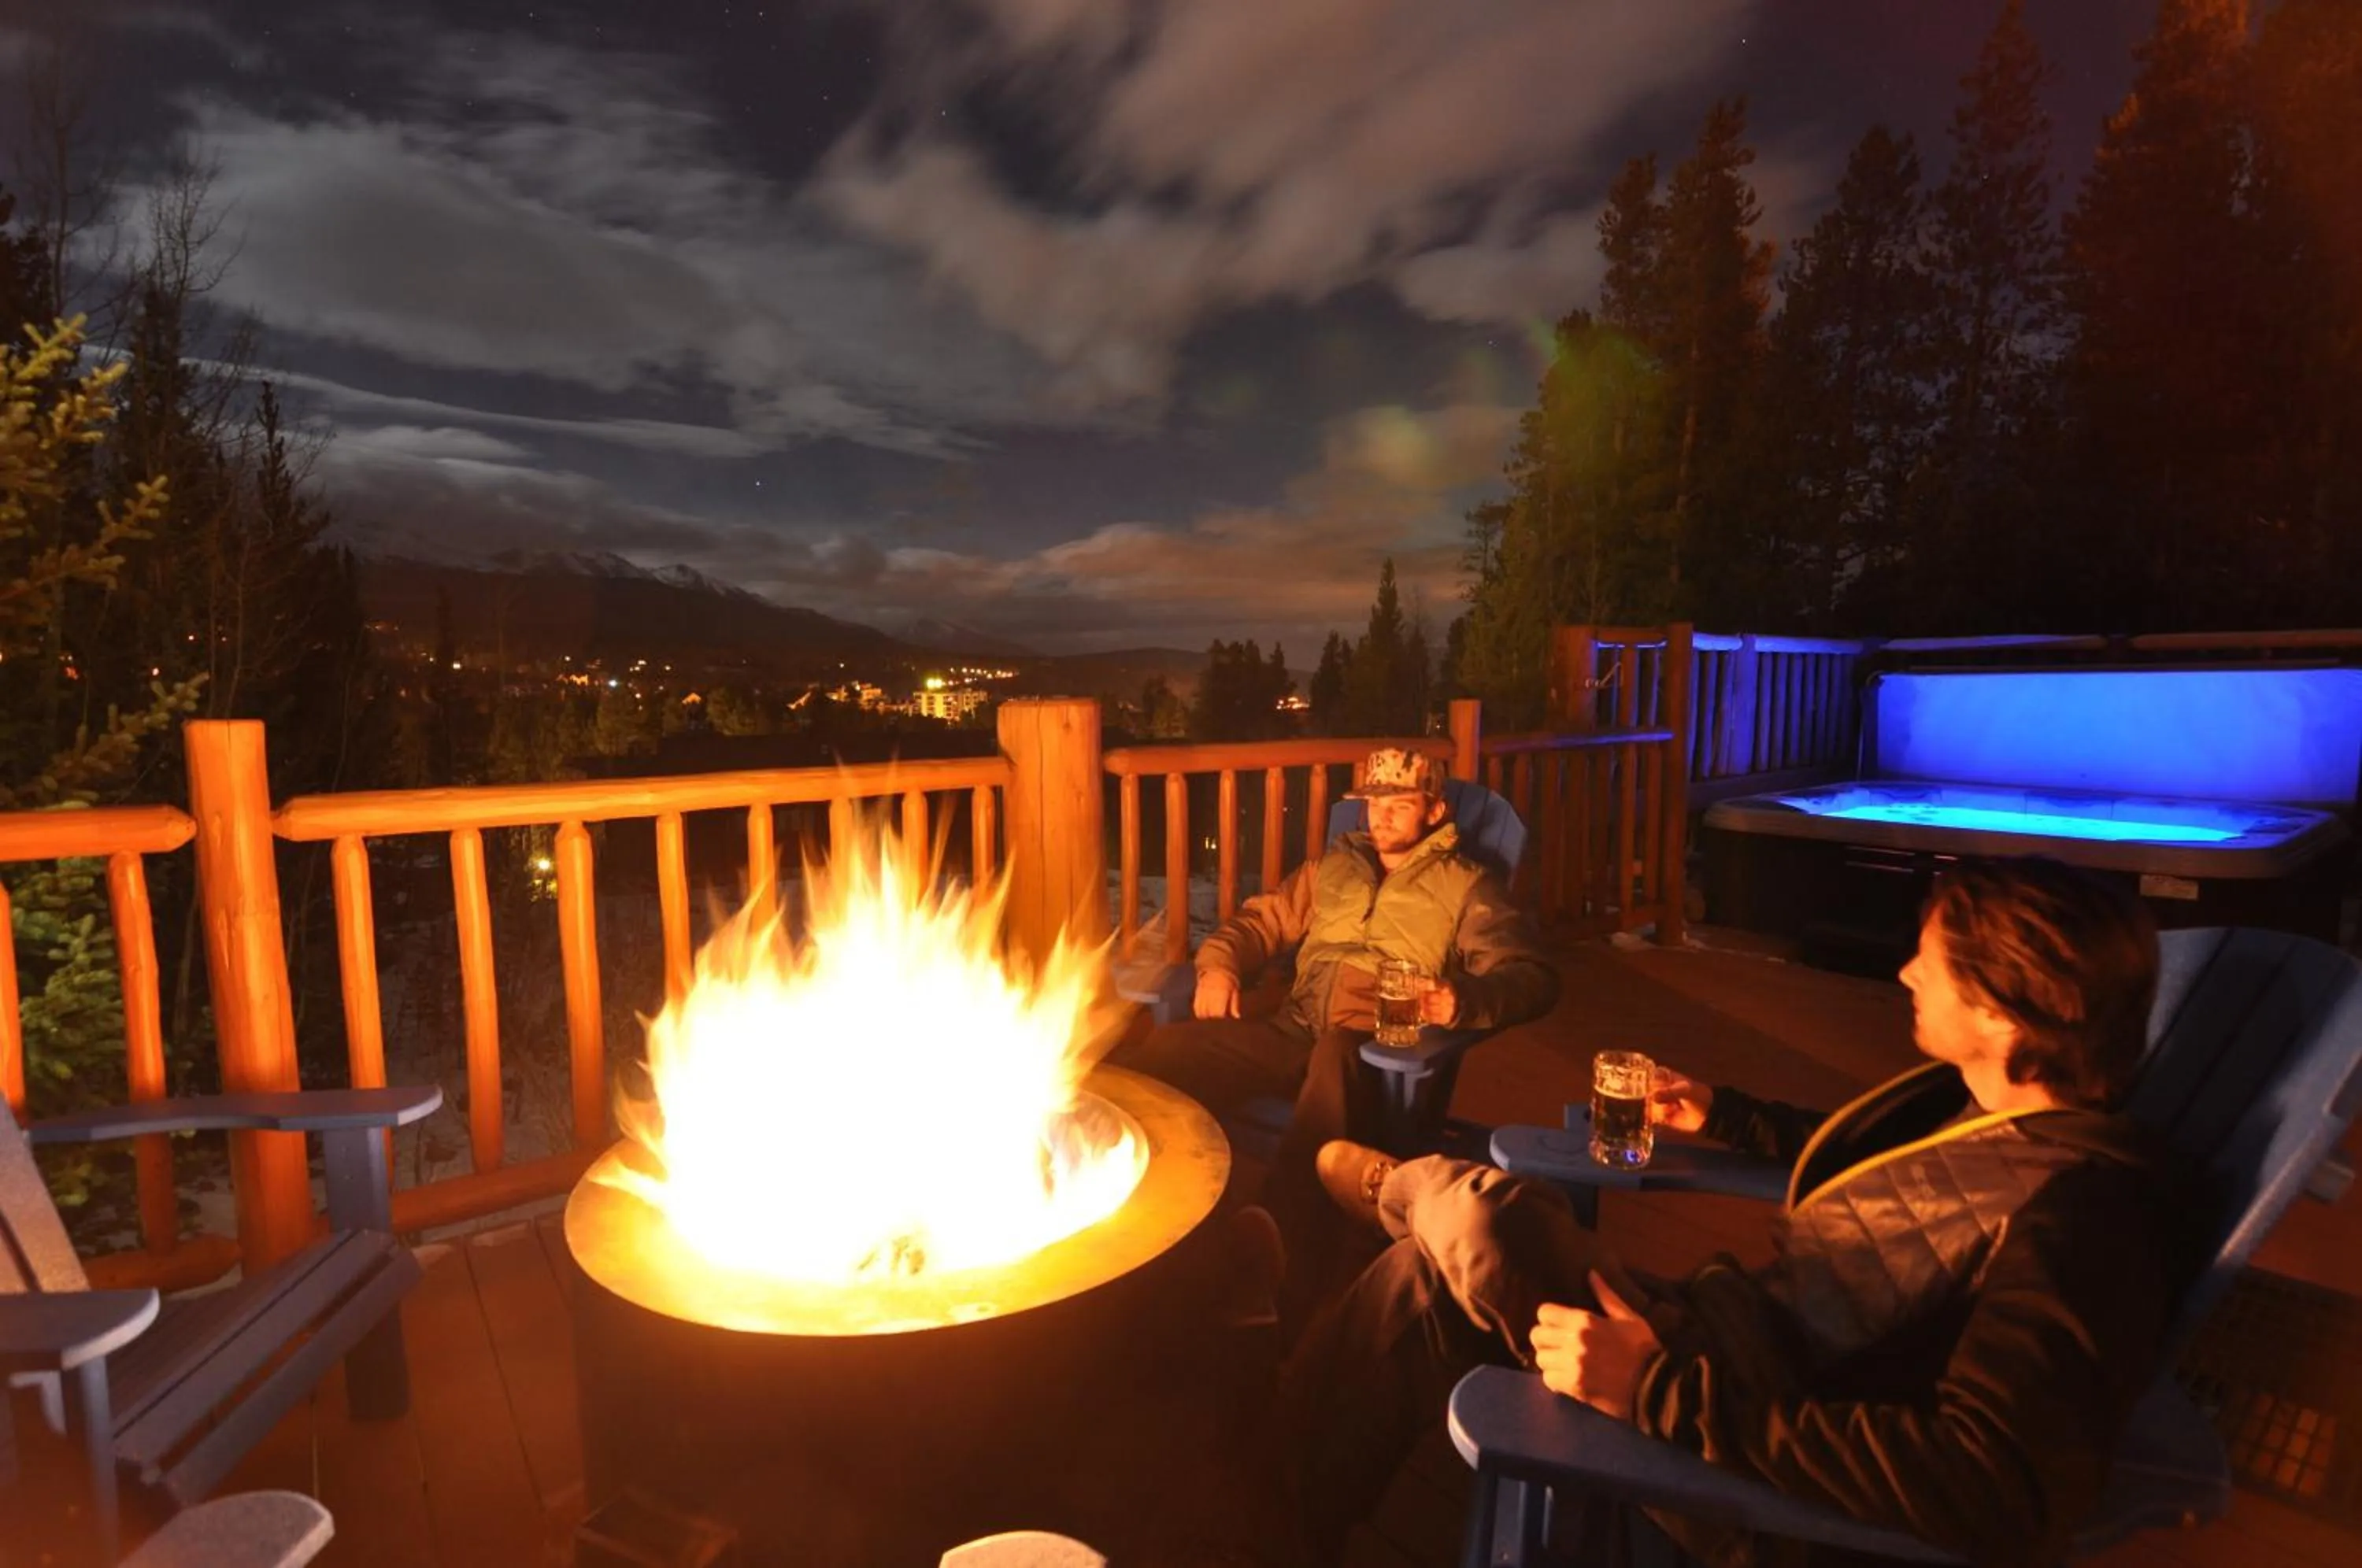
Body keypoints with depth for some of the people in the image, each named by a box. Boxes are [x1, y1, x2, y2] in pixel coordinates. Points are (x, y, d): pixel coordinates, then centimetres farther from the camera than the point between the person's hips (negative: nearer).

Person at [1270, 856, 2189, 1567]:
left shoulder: (2077, 1214, -24)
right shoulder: (1985, 1101, 2)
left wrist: (1663, 1393, -34)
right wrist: (1724, 1116, 27)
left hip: (1775, 1474, -8)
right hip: (1742, 1352, 8)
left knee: (1476, 1217, -21)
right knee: (1431, 1275, -1)